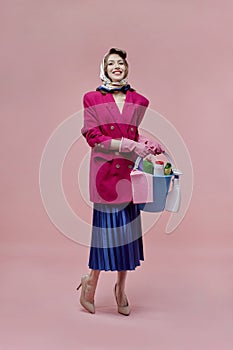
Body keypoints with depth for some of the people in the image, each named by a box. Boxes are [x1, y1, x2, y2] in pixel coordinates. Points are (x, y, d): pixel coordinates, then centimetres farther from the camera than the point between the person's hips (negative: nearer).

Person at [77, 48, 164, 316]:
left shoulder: (138, 101, 12)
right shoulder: (92, 99, 2)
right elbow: (93, 137, -5)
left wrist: (149, 145, -4)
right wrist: (128, 145, -15)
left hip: (130, 171, 3)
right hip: (105, 170, -3)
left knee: (127, 227, 6)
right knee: (106, 226, -3)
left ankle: (121, 288, 23)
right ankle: (91, 282, 20)